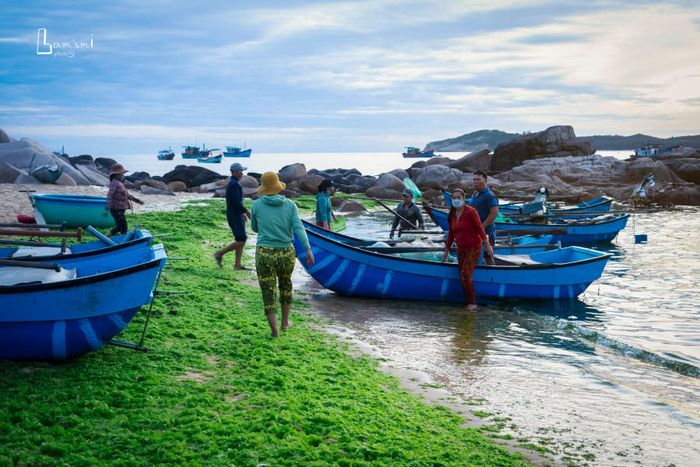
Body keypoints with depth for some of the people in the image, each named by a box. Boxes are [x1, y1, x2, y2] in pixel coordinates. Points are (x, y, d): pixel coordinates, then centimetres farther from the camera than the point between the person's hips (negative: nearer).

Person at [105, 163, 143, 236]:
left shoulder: (120, 183, 14)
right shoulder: (115, 183, -16)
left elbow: (127, 195, 24)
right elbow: (110, 196, -24)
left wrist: (137, 200, 26)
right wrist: (107, 208, -30)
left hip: (120, 210, 10)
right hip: (117, 210, -10)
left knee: (120, 227, 18)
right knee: (124, 228, -3)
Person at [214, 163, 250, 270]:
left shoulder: (231, 183, 16)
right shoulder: (234, 184, -17)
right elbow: (237, 202, -23)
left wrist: (243, 213, 20)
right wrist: (246, 212, -13)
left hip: (237, 216, 11)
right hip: (235, 217, -11)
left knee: (240, 240, 10)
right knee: (241, 241, -10)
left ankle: (237, 264, 12)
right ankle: (220, 253, 0)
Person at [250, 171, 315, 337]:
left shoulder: (256, 205, -1)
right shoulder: (290, 205, 0)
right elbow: (298, 228, -13)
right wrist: (308, 250, -19)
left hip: (264, 255, -2)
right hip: (287, 254, 2)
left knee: (268, 293, 5)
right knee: (285, 284, 28)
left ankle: (274, 330, -7)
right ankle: (285, 321, 34)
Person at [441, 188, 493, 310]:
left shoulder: (470, 212, -12)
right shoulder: (452, 215, 7)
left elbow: (479, 228, -12)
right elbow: (451, 234, 15)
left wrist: (487, 245, -12)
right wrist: (446, 251, 19)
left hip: (474, 247, -7)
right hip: (461, 249, 7)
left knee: (465, 274, -16)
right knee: (462, 277, 3)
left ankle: (472, 303, -7)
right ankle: (468, 300, 14)